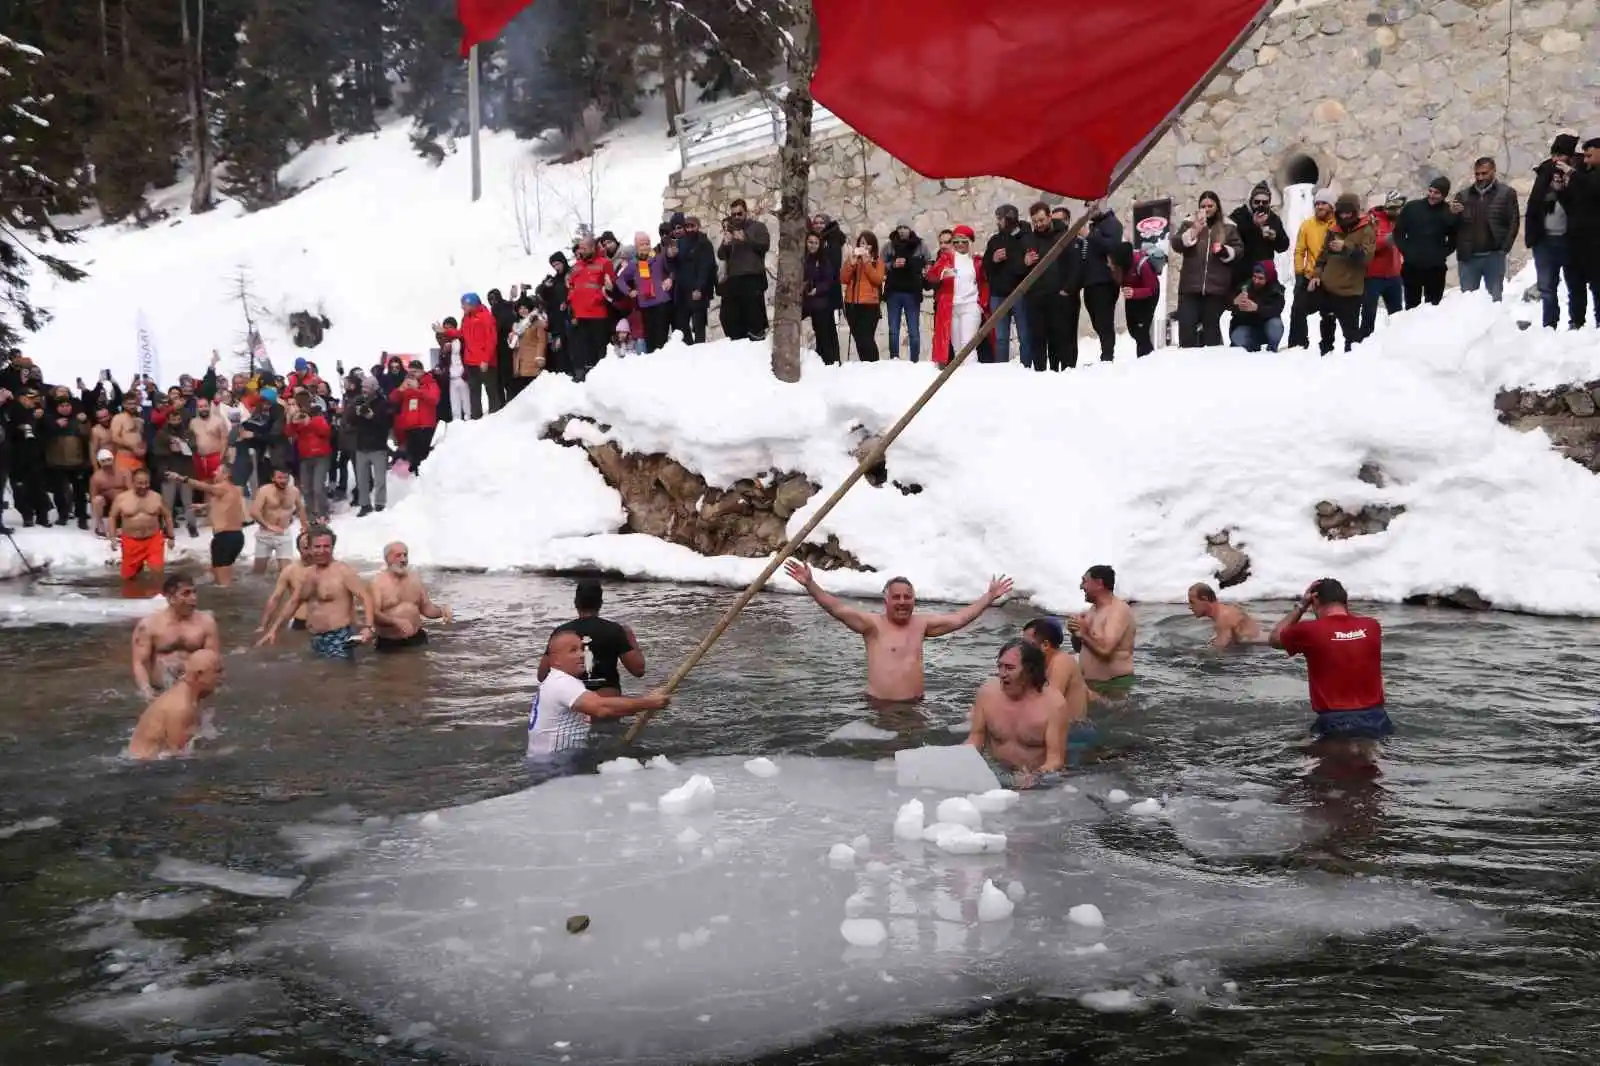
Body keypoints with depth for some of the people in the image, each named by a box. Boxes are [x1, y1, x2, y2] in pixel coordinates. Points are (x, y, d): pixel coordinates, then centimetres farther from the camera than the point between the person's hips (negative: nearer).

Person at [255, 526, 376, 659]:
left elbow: (366, 597, -17)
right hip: (316, 640, 8)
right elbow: (292, 602, 24)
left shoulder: (343, 571, -10)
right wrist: (273, 629, 19)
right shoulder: (308, 574, 15)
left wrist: (368, 627, -31)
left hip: (339, 639, -8)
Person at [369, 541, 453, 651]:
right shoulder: (378, 583, -6)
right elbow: (373, 614, -16)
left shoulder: (415, 580, 11)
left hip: (416, 640, 4)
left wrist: (441, 611, -3)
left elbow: (426, 607, 18)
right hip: (389, 644, -4)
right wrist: (396, 621, -31)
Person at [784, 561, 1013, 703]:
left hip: (914, 704, 4)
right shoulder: (874, 624, -4)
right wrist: (810, 585, -25)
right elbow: (838, 609, -14)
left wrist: (989, 597, 12)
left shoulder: (921, 624, 10)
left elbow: (958, 618, 13)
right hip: (879, 704, -4)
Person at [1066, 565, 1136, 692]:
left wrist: (1084, 633, -13)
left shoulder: (1118, 611, -15)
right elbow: (1079, 648, 20)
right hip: (1088, 684, 9)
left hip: (1114, 686, -9)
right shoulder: (1093, 610, 14)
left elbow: (1105, 649, -28)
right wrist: (1076, 633, -1)